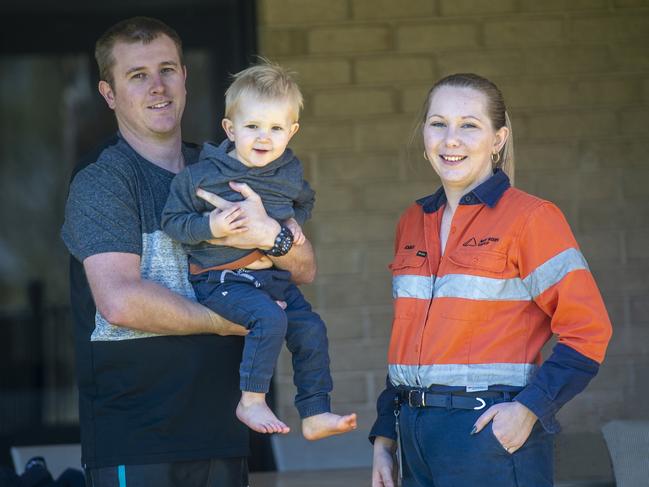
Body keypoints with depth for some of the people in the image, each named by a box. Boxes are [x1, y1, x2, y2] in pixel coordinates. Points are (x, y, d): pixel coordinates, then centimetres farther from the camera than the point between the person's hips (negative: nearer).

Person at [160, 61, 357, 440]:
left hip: (274, 276, 6)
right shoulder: (202, 176, -10)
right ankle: (251, 402, -15)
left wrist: (296, 221, 7)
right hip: (221, 280, -6)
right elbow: (172, 221, -6)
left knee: (311, 330, -2)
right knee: (270, 318, -28)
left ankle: (315, 415, 9)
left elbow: (305, 201, 27)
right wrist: (210, 227, -21)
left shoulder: (289, 173, 5)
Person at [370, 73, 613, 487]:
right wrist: (385, 438, 14)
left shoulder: (529, 218, -8)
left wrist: (529, 408, -19)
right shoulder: (413, 223, 12)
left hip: (493, 434, -6)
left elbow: (588, 330, -10)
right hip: (416, 435, 6)